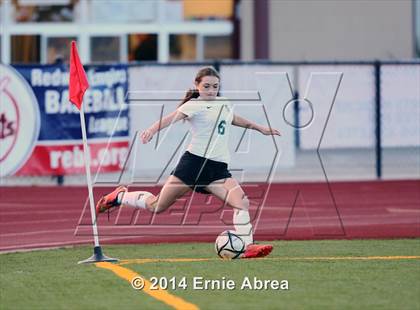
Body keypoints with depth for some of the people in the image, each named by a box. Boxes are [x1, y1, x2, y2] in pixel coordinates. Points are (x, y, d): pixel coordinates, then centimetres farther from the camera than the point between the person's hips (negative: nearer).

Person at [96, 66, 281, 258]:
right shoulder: (195, 105, -5)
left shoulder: (224, 104, 17)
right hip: (195, 162, -6)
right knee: (157, 206, 0)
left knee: (242, 203, -15)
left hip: (218, 168, 6)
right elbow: (173, 117, -23)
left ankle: (248, 246, -12)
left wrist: (260, 128, 51)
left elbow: (234, 119, 41)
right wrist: (153, 129, -43)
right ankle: (119, 197, 23)